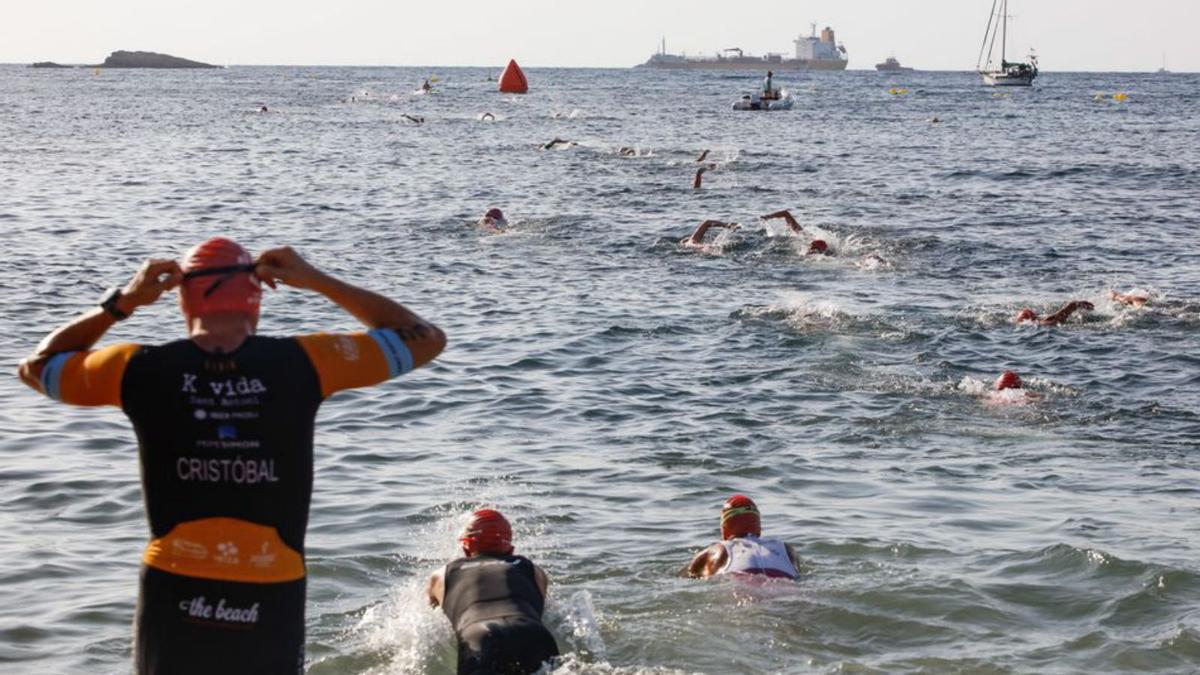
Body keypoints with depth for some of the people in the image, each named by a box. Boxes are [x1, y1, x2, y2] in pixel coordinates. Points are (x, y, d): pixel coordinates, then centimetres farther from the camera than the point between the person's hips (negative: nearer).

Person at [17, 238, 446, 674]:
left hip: (173, 598, 1)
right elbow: (426, 340, 7)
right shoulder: (300, 363, -6)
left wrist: (122, 303, 12)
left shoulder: (143, 371, -3)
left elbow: (35, 367, 17)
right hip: (270, 605, -1)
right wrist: (319, 282, 7)